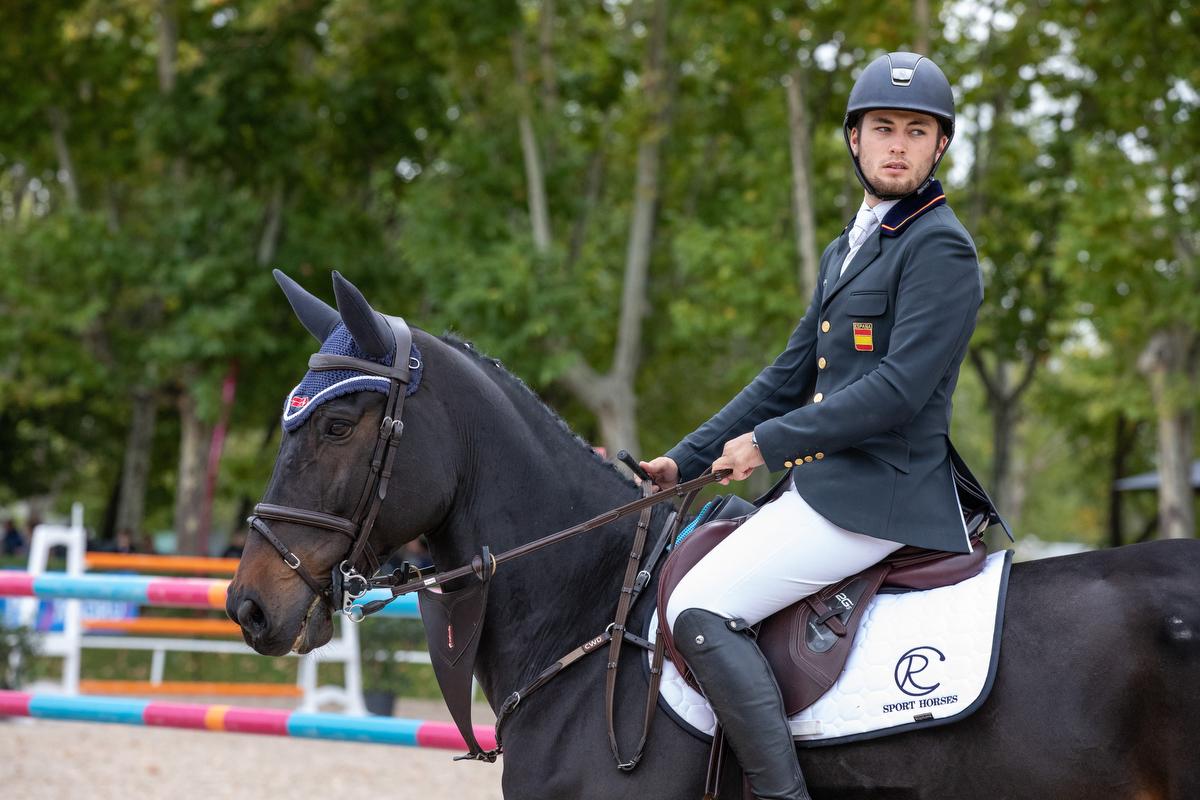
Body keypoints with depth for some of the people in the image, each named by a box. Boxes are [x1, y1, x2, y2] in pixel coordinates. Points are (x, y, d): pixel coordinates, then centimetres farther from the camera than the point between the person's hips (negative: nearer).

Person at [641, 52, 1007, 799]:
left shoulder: (940, 248, -10)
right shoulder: (847, 250, 19)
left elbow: (900, 389, -20)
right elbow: (789, 378, 21)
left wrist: (769, 443, -16)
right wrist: (684, 459, 14)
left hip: (879, 496, -10)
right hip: (826, 485, 10)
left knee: (700, 609, -21)